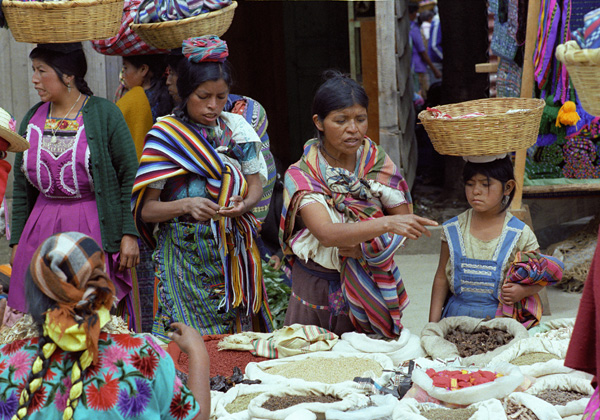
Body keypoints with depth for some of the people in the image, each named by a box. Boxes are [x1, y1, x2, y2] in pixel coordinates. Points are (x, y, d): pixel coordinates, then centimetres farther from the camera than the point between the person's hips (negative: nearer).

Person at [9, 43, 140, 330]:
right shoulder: (32, 120, 9)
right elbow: (21, 187, 15)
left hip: (93, 231, -4)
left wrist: (129, 234, -9)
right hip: (41, 231, 4)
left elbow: (130, 176, -4)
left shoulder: (104, 115, -4)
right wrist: (17, 241, 12)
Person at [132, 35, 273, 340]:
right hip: (185, 255, -3)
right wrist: (186, 205, -26)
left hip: (234, 253, 3)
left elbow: (256, 184, 8)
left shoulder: (236, 128, 7)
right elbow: (145, 208, -8)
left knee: (237, 333, 4)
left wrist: (243, 204, -15)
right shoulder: (166, 136, -4)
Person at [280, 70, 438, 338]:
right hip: (317, 293, -2)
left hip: (369, 292, 2)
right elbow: (326, 234, -28)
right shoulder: (302, 176, -12)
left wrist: (364, 245, -18)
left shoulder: (378, 163, -1)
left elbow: (402, 225, 1)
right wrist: (386, 224, -41)